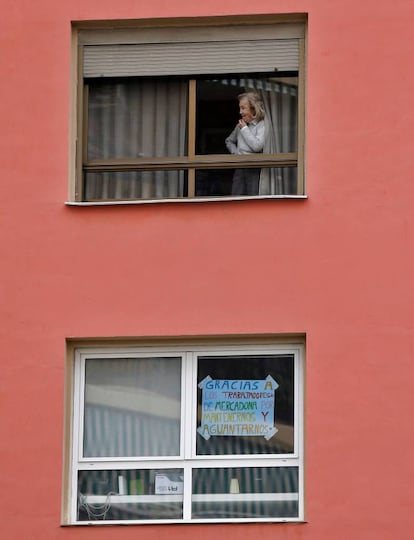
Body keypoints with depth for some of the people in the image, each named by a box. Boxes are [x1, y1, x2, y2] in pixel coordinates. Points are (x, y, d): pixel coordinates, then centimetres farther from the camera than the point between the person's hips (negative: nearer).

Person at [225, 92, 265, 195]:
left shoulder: (262, 125, -7)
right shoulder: (240, 125, 13)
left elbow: (257, 146, -21)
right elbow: (229, 141, 30)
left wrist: (244, 129, -8)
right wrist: (235, 152, 9)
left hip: (255, 170, -6)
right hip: (240, 169, 6)